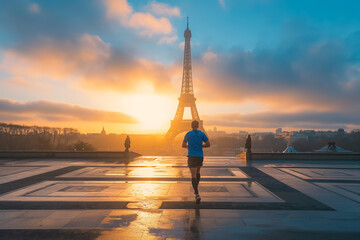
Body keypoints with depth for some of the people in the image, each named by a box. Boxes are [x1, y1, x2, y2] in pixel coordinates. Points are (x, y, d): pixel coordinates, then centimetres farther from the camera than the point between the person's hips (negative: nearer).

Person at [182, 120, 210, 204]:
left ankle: (197, 195, -20)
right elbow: (208, 144, 1)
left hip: (191, 156, -3)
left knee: (194, 176, -5)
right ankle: (196, 189, 34)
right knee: (197, 172, 28)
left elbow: (183, 145, 7)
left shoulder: (188, 134, -2)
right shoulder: (202, 134, 3)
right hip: (200, 156, 3)